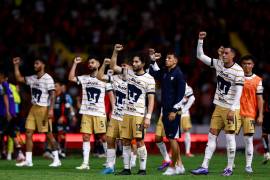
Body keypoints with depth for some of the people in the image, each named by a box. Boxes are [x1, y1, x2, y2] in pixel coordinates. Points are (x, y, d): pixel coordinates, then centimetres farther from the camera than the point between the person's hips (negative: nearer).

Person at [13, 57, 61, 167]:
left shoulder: (48, 79, -10)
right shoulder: (32, 78, 12)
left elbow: (52, 95, -15)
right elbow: (19, 78, 22)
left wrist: (51, 109, -23)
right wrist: (16, 65, 14)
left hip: (44, 109, -8)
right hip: (33, 108, 8)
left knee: (49, 134, -4)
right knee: (28, 133, 2)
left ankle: (56, 159, 4)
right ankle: (28, 160, 4)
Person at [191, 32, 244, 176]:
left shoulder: (238, 71, -15)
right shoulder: (218, 64, 4)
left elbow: (238, 92, -18)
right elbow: (200, 56, 11)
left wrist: (232, 110, -22)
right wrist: (200, 40, -1)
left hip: (231, 109, -7)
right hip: (219, 107, 7)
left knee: (229, 137, -3)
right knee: (212, 135, 4)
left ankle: (229, 168, 6)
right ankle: (204, 167, 4)